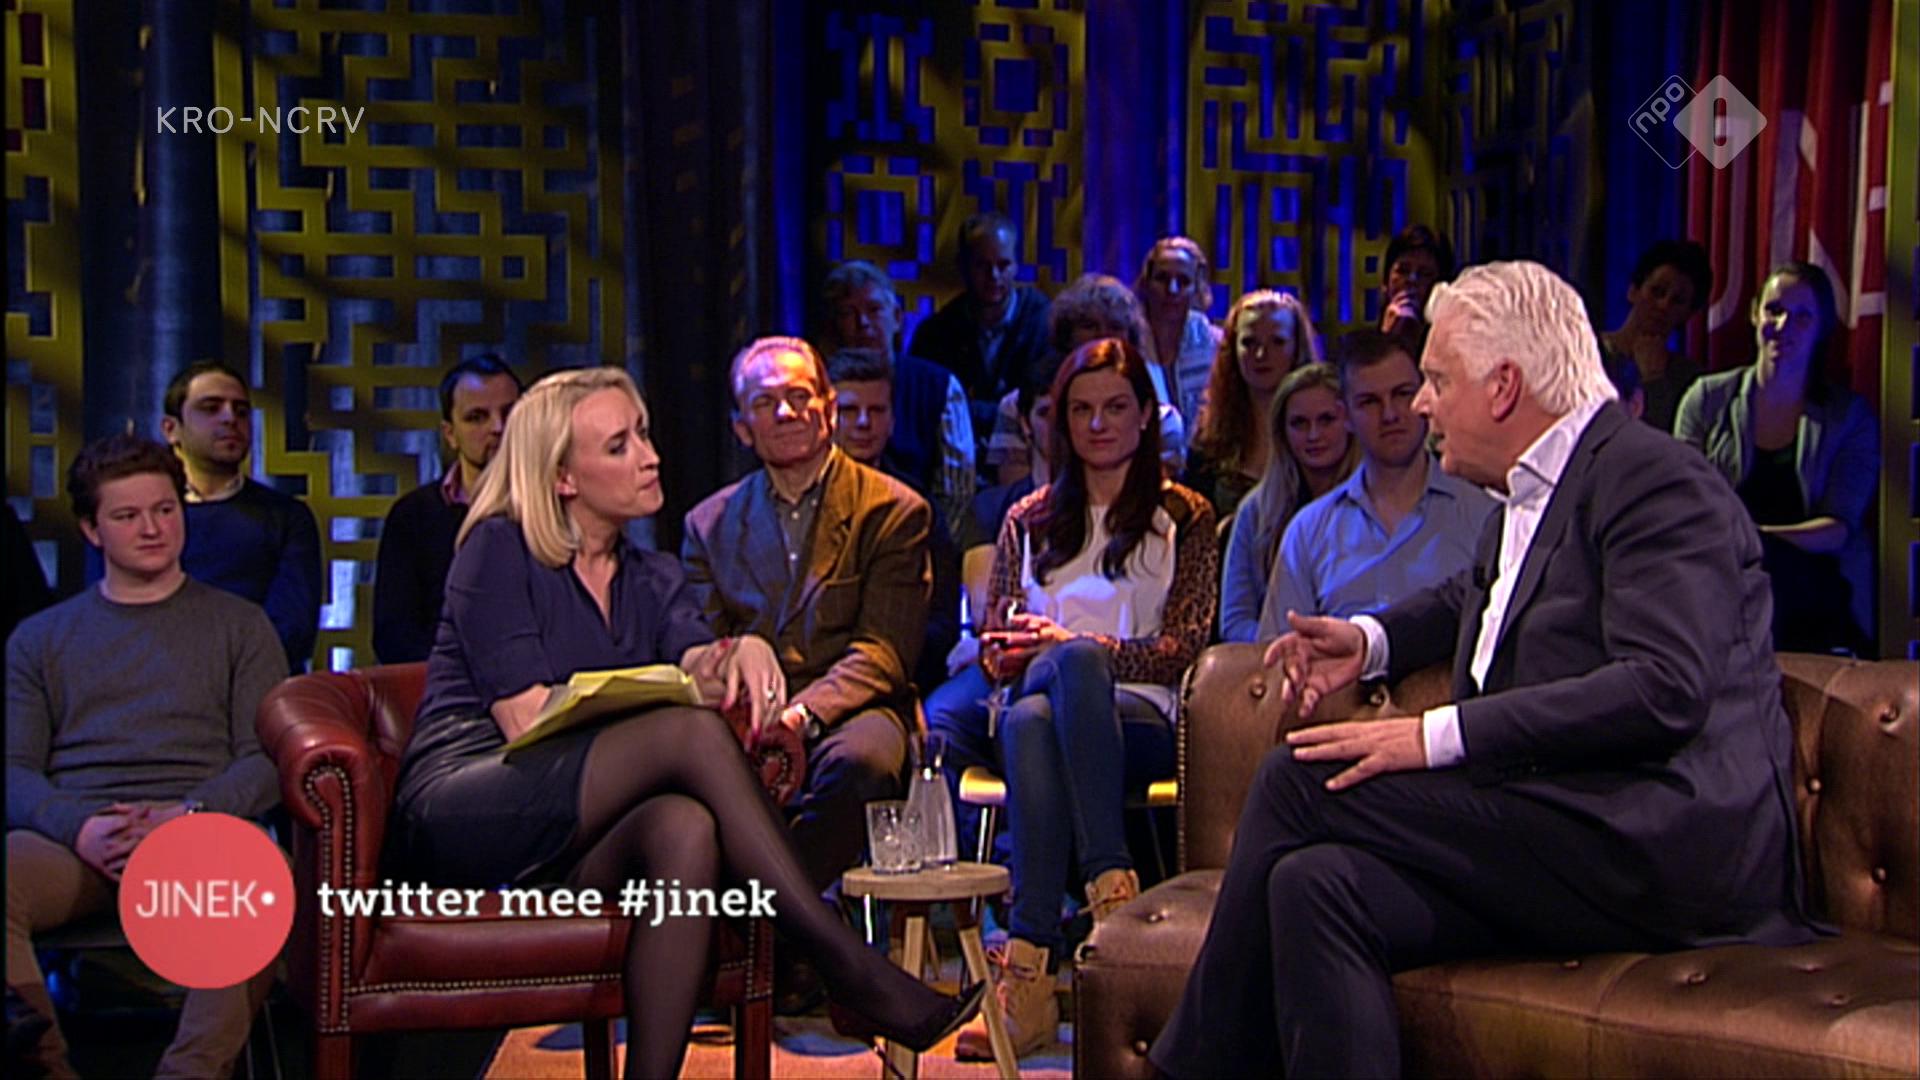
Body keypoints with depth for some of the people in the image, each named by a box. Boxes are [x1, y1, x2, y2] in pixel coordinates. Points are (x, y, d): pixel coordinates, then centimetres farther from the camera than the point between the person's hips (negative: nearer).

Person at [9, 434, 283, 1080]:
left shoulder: (238, 625, 20)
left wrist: (188, 815, -12)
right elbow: (15, 770, 11)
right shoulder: (40, 639, 23)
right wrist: (82, 827, -12)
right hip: (74, 842, 1)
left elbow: (266, 760, 9)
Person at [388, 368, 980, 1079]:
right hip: (460, 813, -4)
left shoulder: (653, 579, 19)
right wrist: (676, 697, -18)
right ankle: (847, 966, -29)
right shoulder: (500, 549, 2)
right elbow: (528, 720, -9)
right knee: (689, 731, -28)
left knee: (689, 828, -33)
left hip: (573, 846, 5)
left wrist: (743, 651, -26)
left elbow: (696, 662, -2)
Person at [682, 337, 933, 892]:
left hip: (845, 714, -2)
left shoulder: (893, 511, 9)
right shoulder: (709, 524, 20)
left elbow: (883, 652, 0)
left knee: (856, 762, -38)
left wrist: (803, 712, -19)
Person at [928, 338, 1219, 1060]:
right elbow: (994, 650, 21)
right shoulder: (1029, 521, 26)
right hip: (1040, 703, 2)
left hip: (1138, 718, -2)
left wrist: (1069, 645, -8)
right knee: (1029, 723, -39)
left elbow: (1186, 649, 5)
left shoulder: (1184, 518, 17)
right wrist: (1005, 657, -6)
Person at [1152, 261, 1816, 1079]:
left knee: (1299, 779, -15)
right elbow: (1474, 598, 43)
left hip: (1662, 847, -8)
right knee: (1316, 885, -18)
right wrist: (1371, 641, 21)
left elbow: (1664, 690, -22)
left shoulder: (1656, 483, -8)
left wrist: (1436, 736, -23)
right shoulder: (1525, 495, 21)